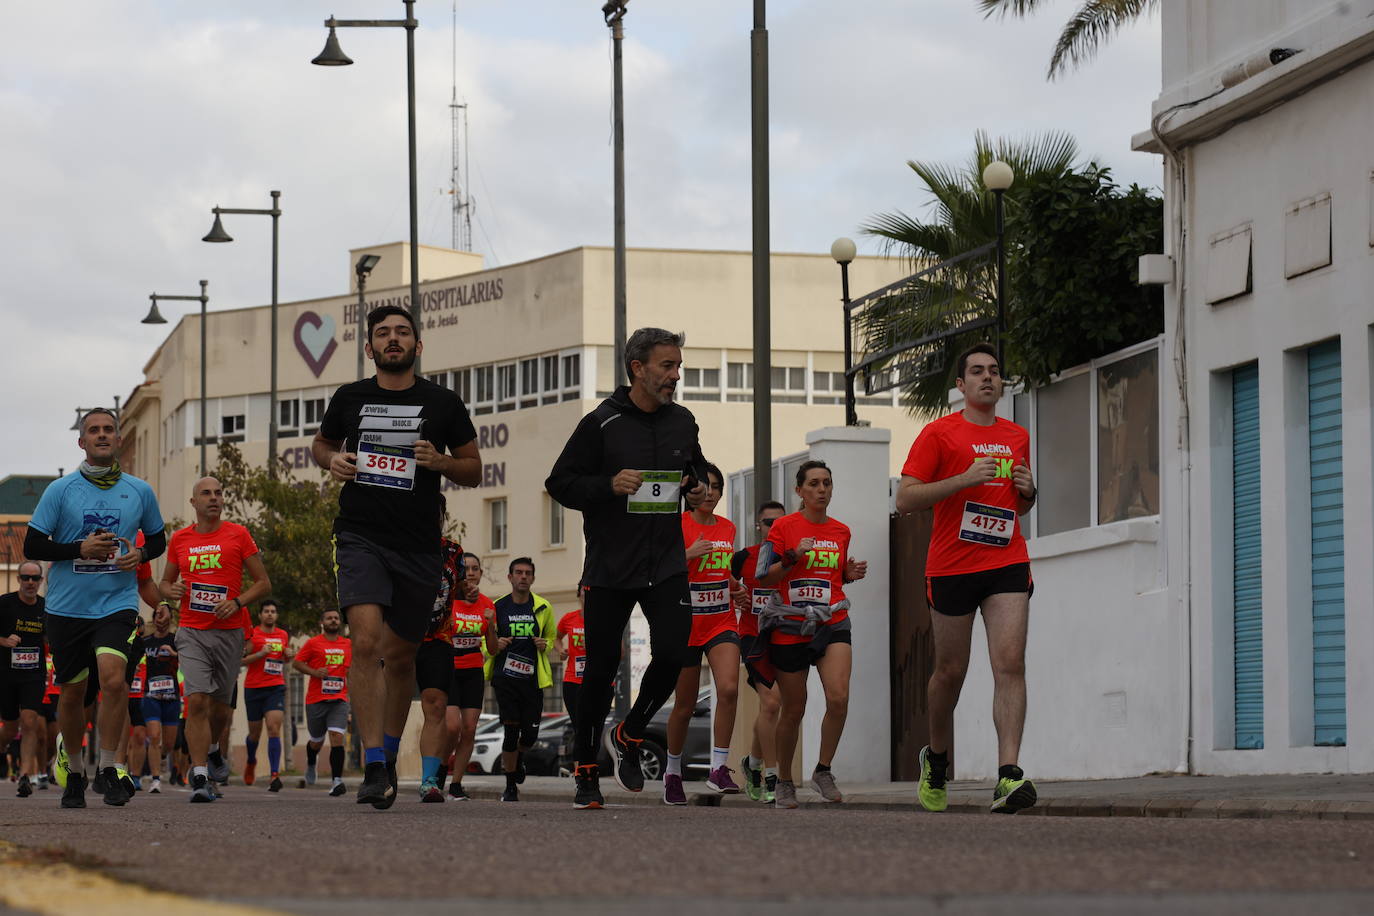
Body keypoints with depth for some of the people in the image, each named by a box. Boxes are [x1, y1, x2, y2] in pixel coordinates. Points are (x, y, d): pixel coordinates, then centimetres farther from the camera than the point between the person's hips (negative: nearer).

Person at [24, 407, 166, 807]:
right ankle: (72, 774, 26)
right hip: (67, 606, 0)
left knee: (113, 678, -21)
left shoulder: (140, 491, 5)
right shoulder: (60, 490, -1)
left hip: (118, 603, 0)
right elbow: (32, 546, -1)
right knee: (73, 691, 8)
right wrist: (79, 549, -14)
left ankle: (108, 768, -9)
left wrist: (141, 554, -3)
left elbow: (158, 538, 19)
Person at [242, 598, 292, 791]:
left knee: (274, 728, -16)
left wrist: (289, 655, 4)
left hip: (276, 688, 1)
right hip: (254, 687, -1)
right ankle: (251, 761, 43)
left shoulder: (284, 635, 11)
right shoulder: (252, 634, -2)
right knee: (255, 732, 11)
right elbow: (241, 660, -5)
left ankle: (275, 775, -23)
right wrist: (260, 654, -18)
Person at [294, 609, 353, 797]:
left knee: (337, 737, -16)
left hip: (339, 700, 1)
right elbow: (296, 662, 1)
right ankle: (310, 765, 46)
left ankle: (336, 781, -21)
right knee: (316, 741, 11)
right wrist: (314, 672, -13)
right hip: (316, 700, -1)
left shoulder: (348, 644, 12)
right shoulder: (313, 643, 1)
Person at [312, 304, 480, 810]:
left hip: (419, 545, 1)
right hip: (361, 536, -1)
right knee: (367, 641, -20)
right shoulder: (350, 398, 6)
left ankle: (389, 753, 34)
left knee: (400, 655, 12)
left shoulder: (443, 404, 4)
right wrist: (332, 460, 0)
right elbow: (322, 443, 24)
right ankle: (374, 768, -22)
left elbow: (474, 469, 11)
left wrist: (440, 462, -10)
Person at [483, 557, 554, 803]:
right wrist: (496, 644, -13)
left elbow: (550, 636, 22)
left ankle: (518, 758, 38)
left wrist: (545, 645, -1)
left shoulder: (543, 608, 5)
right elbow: (489, 649, 11)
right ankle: (510, 787, 5)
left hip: (533, 679, 2)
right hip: (505, 679, -2)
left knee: (530, 734, 1)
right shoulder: (497, 608, 3)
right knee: (511, 731, -8)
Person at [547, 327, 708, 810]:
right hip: (609, 568, -3)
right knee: (601, 668, 2)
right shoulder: (601, 424, -6)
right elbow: (560, 483, -5)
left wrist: (698, 490, 4)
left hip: (666, 566, 3)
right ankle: (585, 771, 16)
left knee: (672, 654, -13)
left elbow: (696, 470, 27)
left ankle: (628, 736, 13)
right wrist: (609, 486, -19)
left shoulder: (683, 422, 9)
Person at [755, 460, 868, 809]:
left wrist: (851, 573, 3)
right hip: (789, 628, -2)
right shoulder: (784, 526, -2)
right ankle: (784, 782, 23)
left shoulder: (841, 531, 10)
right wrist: (793, 556, -17)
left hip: (832, 624, 2)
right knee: (793, 710, 5)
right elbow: (764, 578, -3)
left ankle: (823, 771, -2)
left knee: (838, 698, -19)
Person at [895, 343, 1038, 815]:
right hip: (952, 566, -3)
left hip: (1007, 562, 3)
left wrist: (1027, 491, 4)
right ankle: (936, 758, 33)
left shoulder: (1017, 437, 15)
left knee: (1010, 664, -14)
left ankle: (1008, 775, -22)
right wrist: (965, 478, -17)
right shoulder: (939, 433, -1)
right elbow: (905, 499, -8)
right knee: (951, 670, 7)